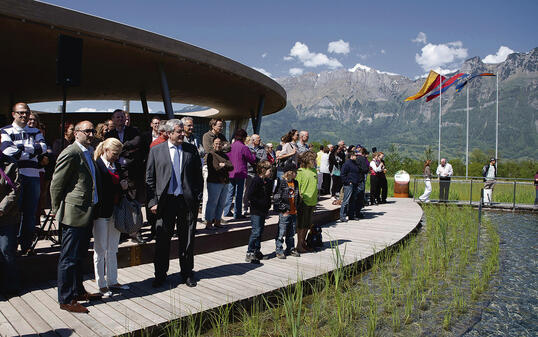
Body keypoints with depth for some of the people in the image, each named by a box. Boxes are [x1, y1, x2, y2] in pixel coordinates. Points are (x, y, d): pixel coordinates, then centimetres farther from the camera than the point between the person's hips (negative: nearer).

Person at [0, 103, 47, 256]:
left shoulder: (35, 132, 16)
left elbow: (43, 147, -2)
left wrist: (21, 148, -9)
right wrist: (33, 151, -5)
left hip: (33, 176, 3)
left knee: (31, 213, 6)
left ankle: (26, 246, 16)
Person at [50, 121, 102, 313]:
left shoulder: (87, 153, 15)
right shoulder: (70, 153, -15)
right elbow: (56, 184, -12)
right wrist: (57, 210, -4)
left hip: (86, 213, 9)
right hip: (74, 213, -9)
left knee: (80, 256, 19)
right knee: (69, 258, 1)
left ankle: (78, 291, 32)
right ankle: (66, 299, 11)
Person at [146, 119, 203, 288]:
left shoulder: (191, 150, 6)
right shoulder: (156, 151, 3)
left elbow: (198, 176, 9)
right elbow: (149, 178, 3)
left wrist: (197, 197, 0)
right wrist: (152, 202, -4)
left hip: (187, 201, 1)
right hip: (165, 201, -1)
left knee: (187, 239, 10)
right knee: (162, 240, 7)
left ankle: (187, 273, 26)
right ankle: (160, 274, 23)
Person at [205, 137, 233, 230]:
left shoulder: (224, 155, 18)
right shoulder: (211, 154, -3)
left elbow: (231, 167, 4)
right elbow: (214, 169, -15)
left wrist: (223, 165, -12)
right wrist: (225, 167, -6)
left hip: (225, 182, 7)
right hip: (214, 182, -7)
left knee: (221, 203, 10)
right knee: (212, 203, -4)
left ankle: (217, 221, 20)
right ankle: (209, 223, 3)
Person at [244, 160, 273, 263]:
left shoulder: (268, 181, 9)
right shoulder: (256, 180, -14)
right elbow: (249, 196, -19)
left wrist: (268, 204, 7)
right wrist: (260, 203, -17)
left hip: (264, 210, 8)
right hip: (256, 210, -8)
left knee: (260, 231, 13)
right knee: (256, 231, -9)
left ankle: (257, 251, 24)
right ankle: (249, 253, -2)